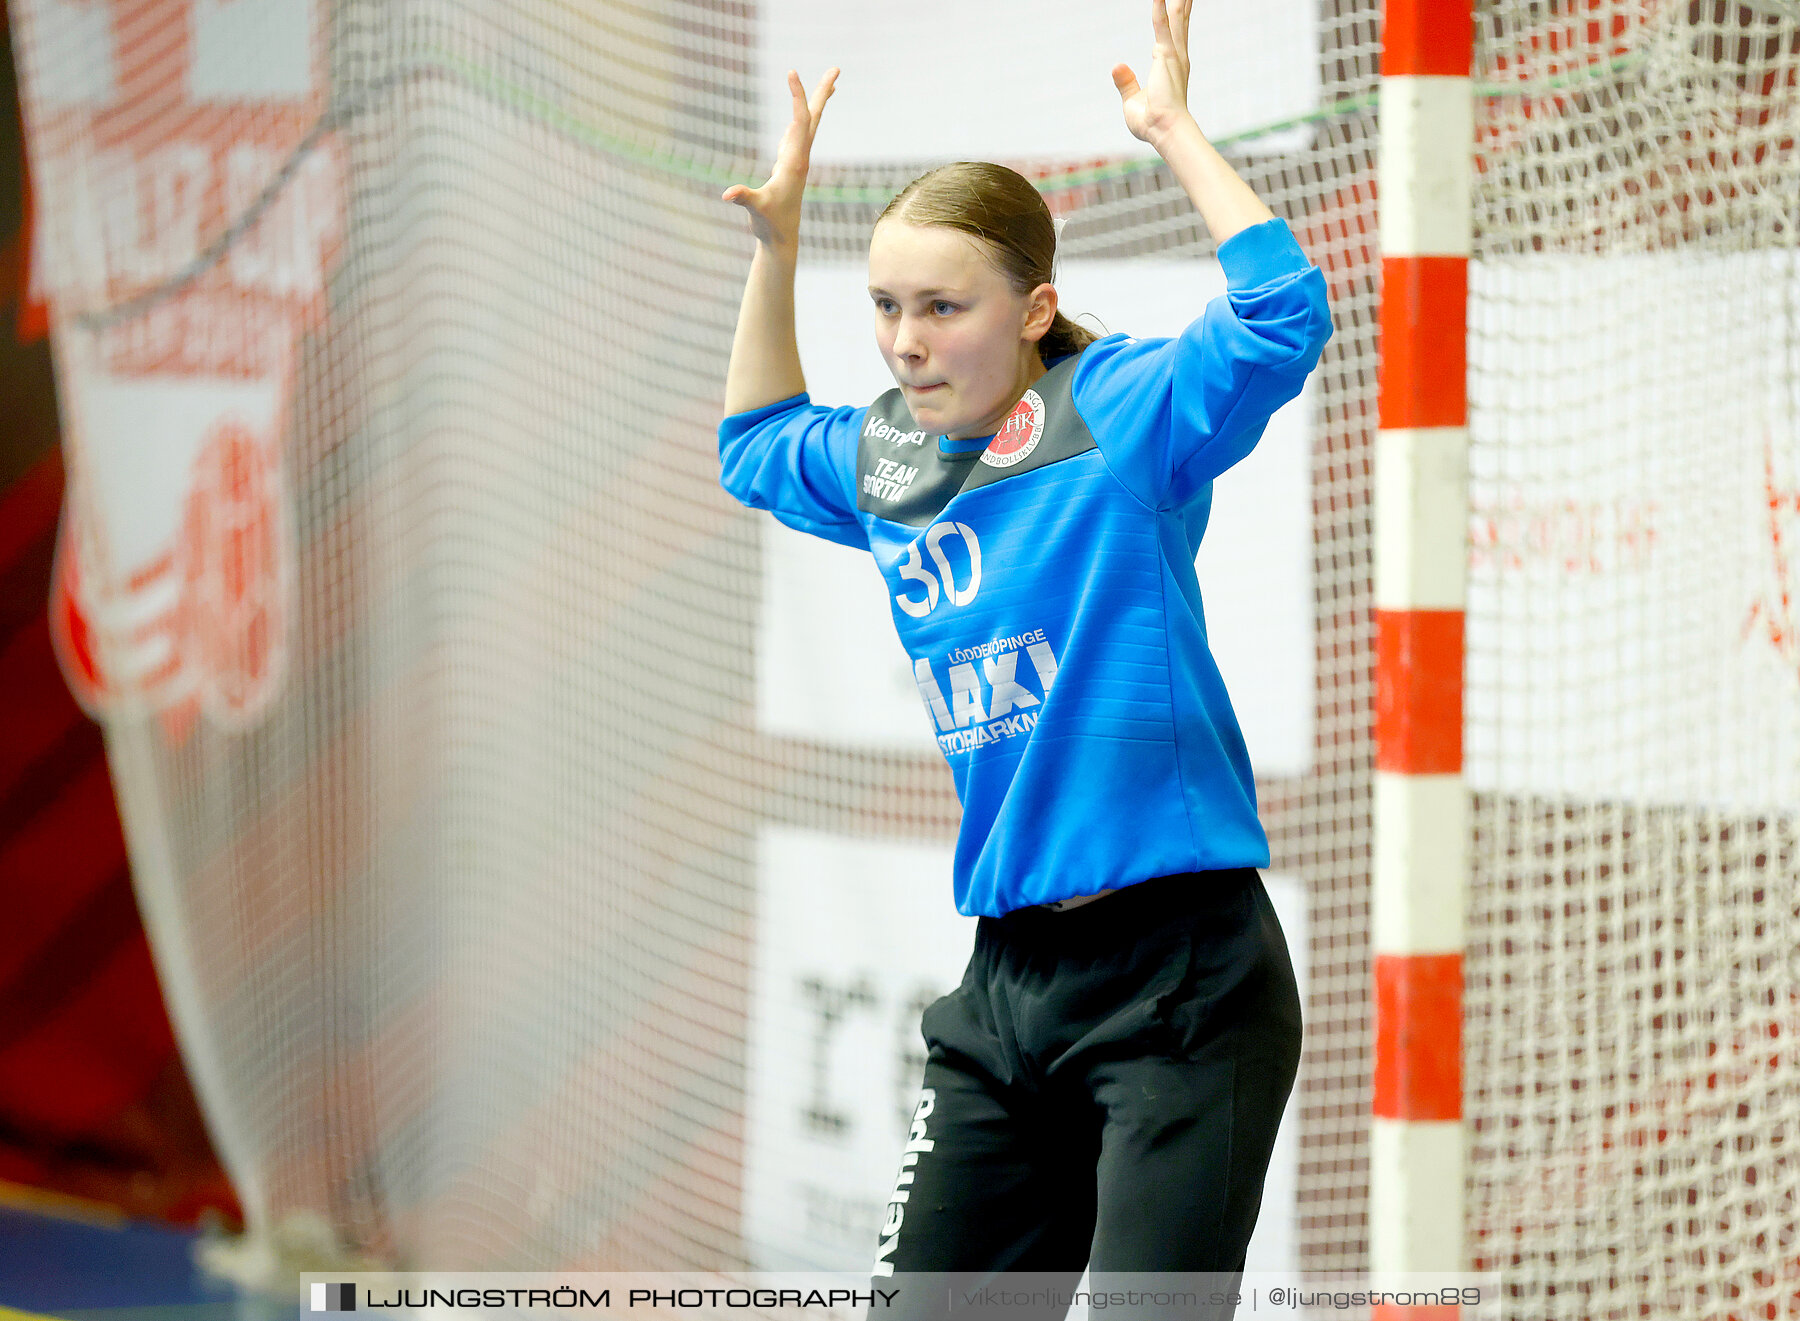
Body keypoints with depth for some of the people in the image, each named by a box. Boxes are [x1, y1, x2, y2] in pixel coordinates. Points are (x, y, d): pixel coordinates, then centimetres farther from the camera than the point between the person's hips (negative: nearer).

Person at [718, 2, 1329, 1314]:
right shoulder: (883, 463, 12)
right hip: (1010, 978, 7)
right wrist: (777, 245, 24)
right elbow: (756, 445, 34)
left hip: (1179, 973, -7)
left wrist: (1175, 126, -17)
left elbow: (1281, 316, -25)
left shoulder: (1123, 416, -8)